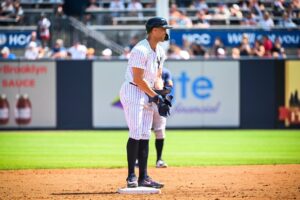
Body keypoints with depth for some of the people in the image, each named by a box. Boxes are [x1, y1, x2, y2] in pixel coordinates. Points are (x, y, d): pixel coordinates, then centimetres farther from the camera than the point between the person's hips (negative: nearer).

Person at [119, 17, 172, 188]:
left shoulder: (160, 51, 11)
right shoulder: (141, 50, -18)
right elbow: (138, 79, -20)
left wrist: (160, 95, -1)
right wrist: (156, 96, -15)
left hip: (148, 95, 9)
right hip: (133, 92, -9)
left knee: (145, 136, 6)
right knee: (136, 134, -13)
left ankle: (143, 177, 6)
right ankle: (131, 176, -9)